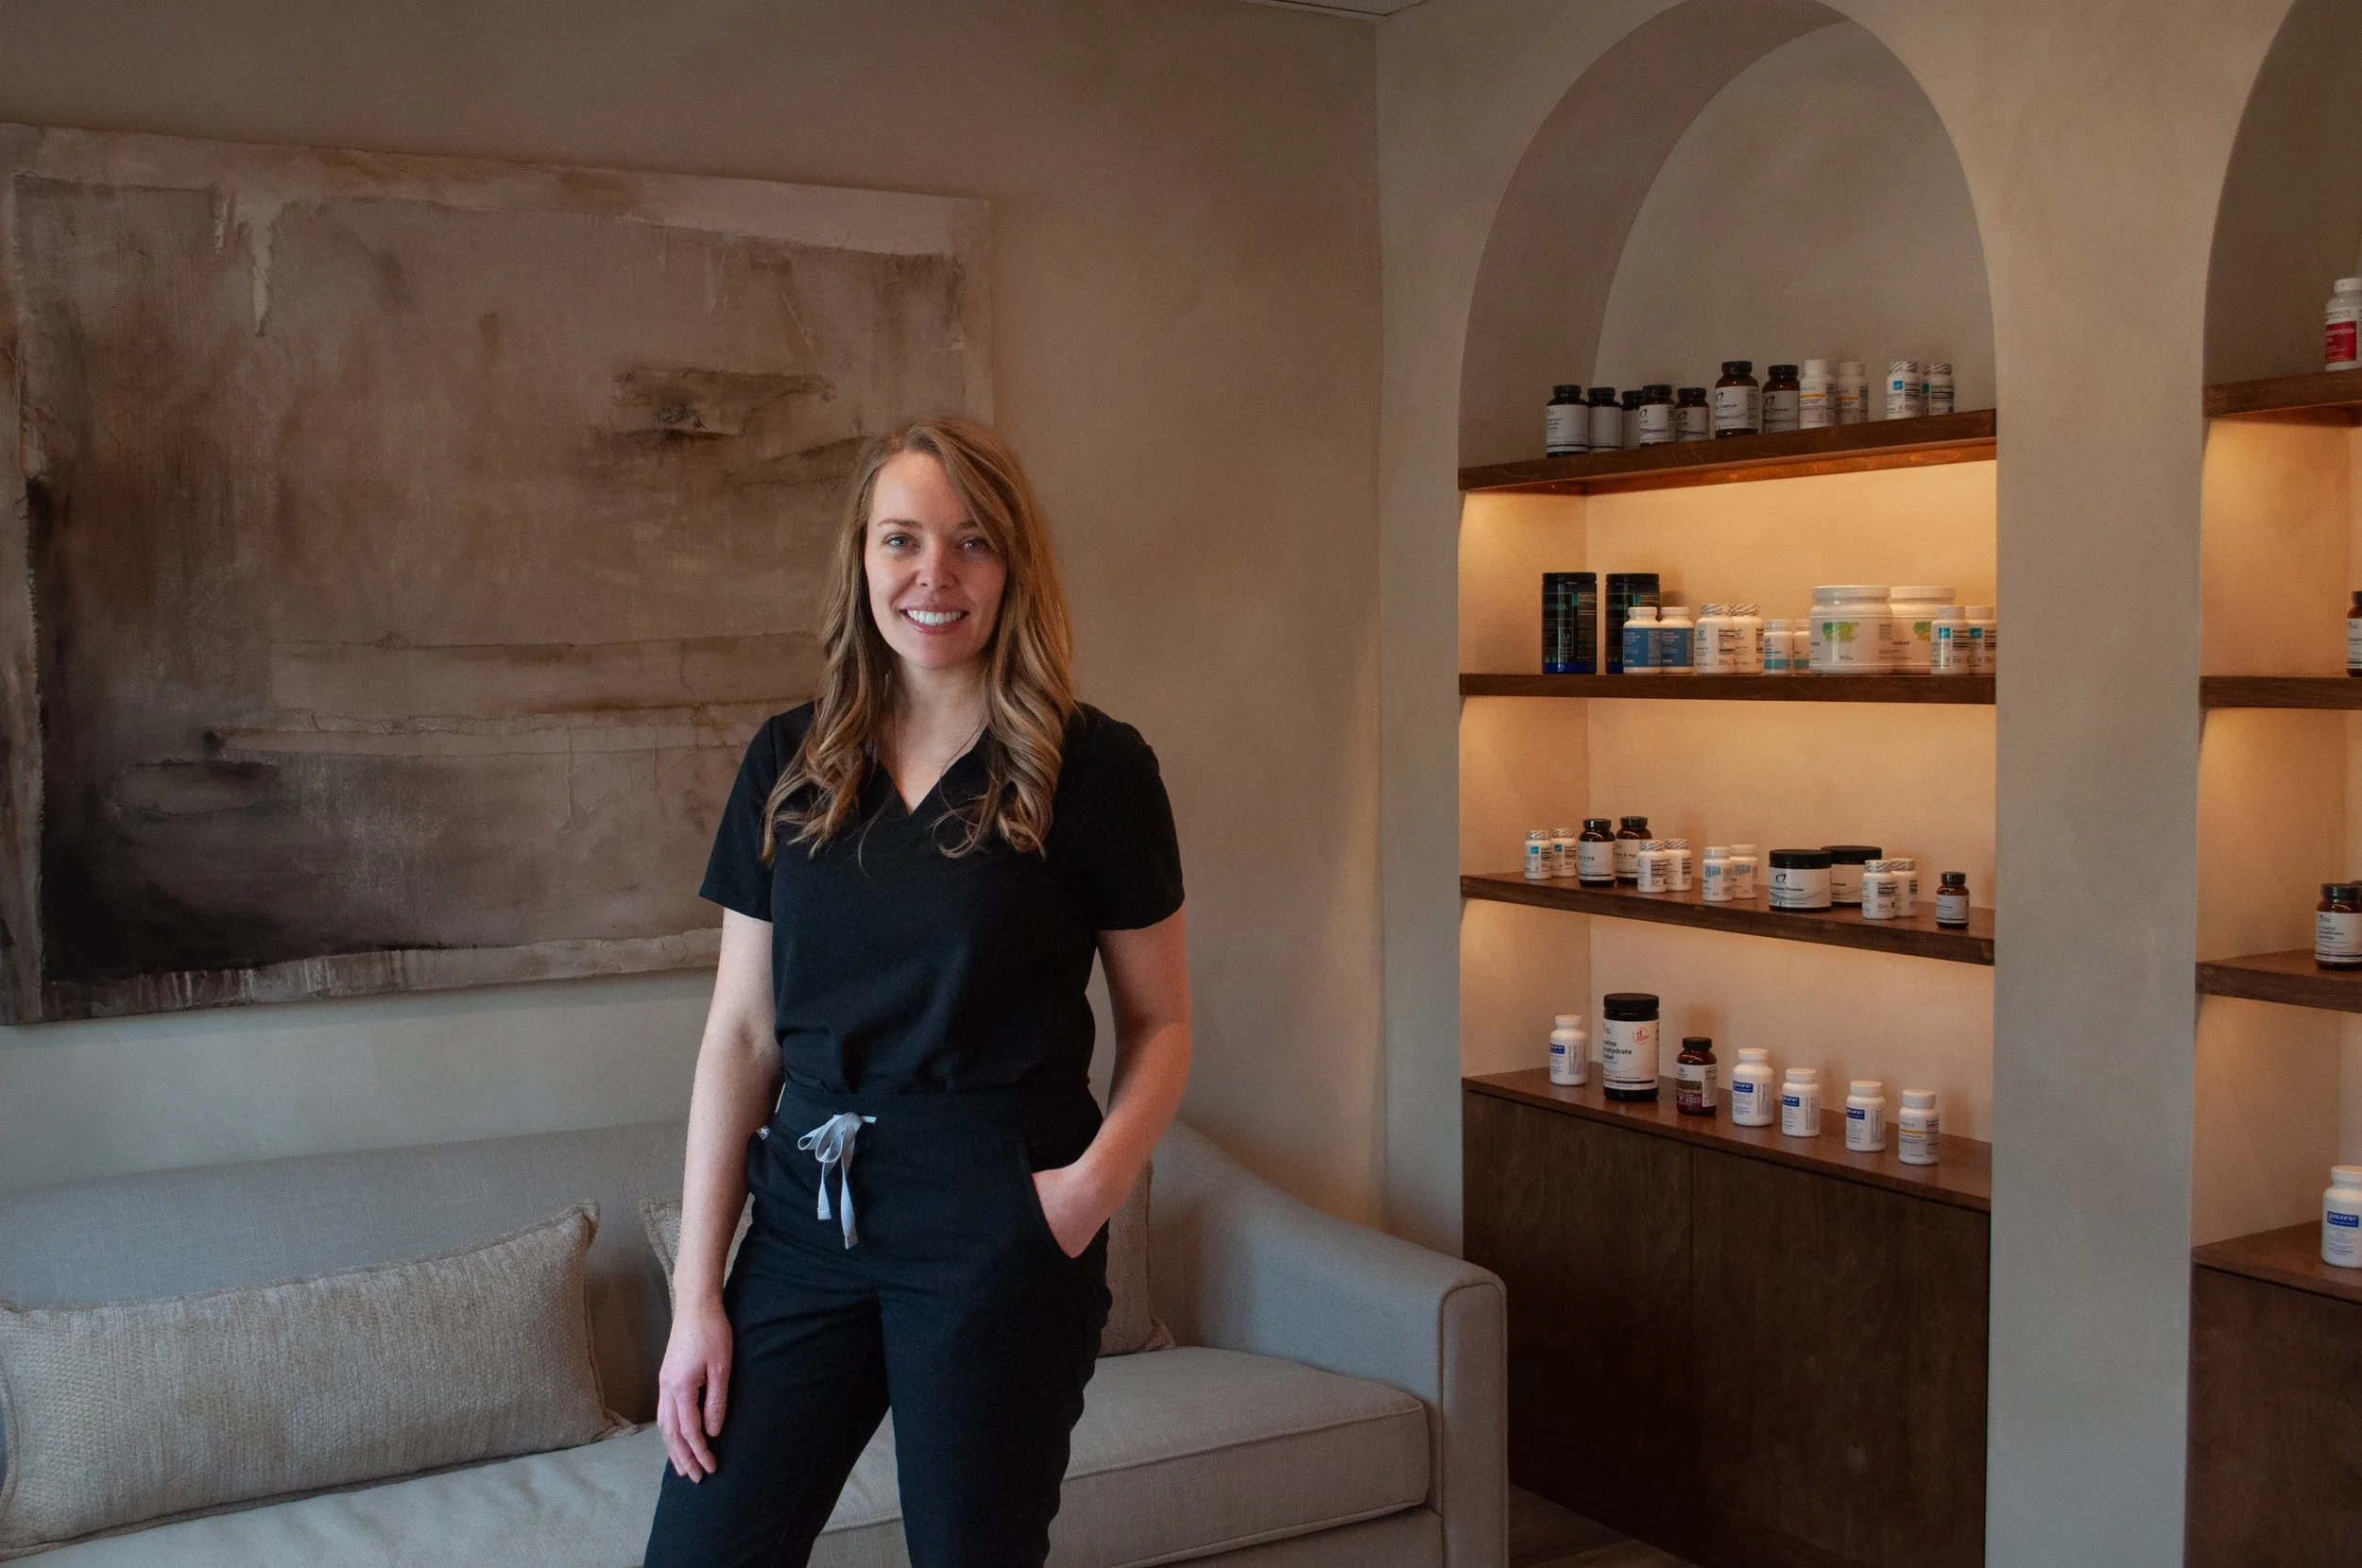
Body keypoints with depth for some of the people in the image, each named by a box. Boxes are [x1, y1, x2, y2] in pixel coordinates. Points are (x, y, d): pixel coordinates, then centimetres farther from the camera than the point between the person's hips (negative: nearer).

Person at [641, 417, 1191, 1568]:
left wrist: (1099, 1176, -16)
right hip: (807, 1215, 3)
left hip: (998, 1228, -3)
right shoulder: (788, 764, 4)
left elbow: (1160, 1023, 2)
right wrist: (697, 1294, 2)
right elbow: (741, 1034, 5)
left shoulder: (1093, 769, -5)